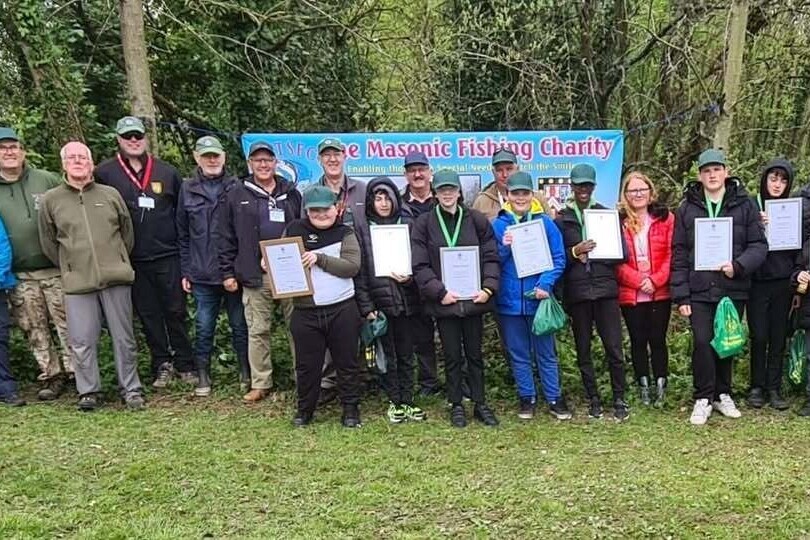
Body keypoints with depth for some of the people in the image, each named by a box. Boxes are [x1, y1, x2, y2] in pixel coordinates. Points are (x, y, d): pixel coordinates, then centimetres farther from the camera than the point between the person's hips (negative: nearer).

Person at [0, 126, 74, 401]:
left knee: (67, 322, 1)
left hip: (56, 269, -2)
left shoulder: (48, 180, 1)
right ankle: (51, 376, 19)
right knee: (35, 329, 8)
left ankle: (75, 371, 12)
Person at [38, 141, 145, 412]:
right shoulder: (50, 200, 5)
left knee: (124, 338, 6)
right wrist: (71, 268, 12)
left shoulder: (111, 195, 7)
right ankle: (88, 391, 17)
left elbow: (127, 234, 15)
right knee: (82, 341, 1)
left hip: (116, 278, 0)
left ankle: (131, 389, 17)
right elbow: (48, 243, 12)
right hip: (77, 283, 0)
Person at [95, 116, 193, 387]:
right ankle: (162, 365, 20)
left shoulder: (167, 172, 5)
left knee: (176, 311, 4)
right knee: (148, 315, 9)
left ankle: (184, 364, 15)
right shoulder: (105, 173, 1)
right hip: (132, 259, 0)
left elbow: (181, 213, 10)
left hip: (168, 256, 0)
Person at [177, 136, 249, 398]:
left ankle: (246, 373, 22)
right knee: (203, 327, 8)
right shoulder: (188, 190, 6)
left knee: (240, 325, 9)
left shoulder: (237, 187, 1)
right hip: (202, 274, 1)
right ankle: (203, 376, 21)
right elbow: (183, 234, 9)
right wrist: (185, 271, 6)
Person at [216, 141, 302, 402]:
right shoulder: (236, 194, 5)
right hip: (255, 275, -1)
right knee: (258, 330, 6)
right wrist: (227, 272, 1)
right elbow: (224, 236, 5)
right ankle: (260, 383, 17)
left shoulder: (291, 193, 10)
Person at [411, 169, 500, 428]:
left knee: (475, 354, 12)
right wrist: (440, 291, -14)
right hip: (443, 300, -1)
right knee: (452, 356, 9)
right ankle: (456, 405, 22)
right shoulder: (424, 224, 0)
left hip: (474, 299, 1)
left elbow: (491, 257, 2)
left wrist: (488, 287, -10)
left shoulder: (477, 220, 3)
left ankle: (480, 403, 24)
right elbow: (420, 266, -5)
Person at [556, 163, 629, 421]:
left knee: (614, 347, -2)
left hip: (605, 289, 0)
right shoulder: (561, 219, 5)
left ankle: (619, 399, 12)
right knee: (583, 350, 8)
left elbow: (622, 253, 4)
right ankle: (594, 399, 20)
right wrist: (575, 252, -15)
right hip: (577, 292, 0)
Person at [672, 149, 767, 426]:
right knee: (702, 343, -5)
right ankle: (703, 398, 9)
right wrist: (681, 295, -3)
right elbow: (679, 254, 2)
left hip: (733, 289, 1)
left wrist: (738, 265, -18)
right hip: (699, 291, -1)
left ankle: (722, 394, 28)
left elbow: (759, 245, 1)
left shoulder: (744, 205, 3)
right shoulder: (686, 209, 4)